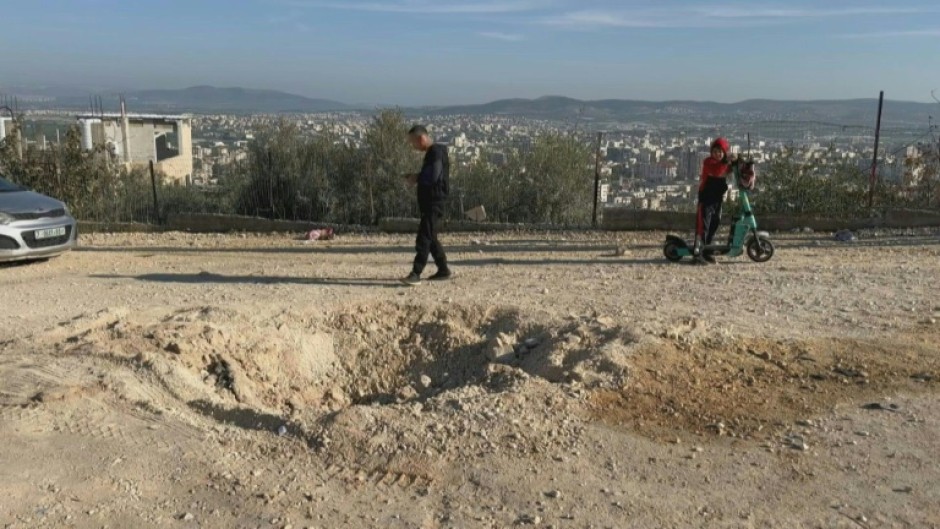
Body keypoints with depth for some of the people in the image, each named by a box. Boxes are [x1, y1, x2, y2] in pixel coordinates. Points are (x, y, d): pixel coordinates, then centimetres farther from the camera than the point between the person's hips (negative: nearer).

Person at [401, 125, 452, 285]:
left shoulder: (436, 152, -14)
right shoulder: (431, 153, 17)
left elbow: (433, 177, -24)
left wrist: (416, 178, -9)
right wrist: (416, 177, 6)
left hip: (434, 203, -10)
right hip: (429, 202, 10)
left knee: (423, 239, -13)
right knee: (431, 238, 15)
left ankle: (416, 274, -15)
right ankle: (443, 270, 23)